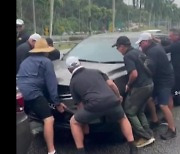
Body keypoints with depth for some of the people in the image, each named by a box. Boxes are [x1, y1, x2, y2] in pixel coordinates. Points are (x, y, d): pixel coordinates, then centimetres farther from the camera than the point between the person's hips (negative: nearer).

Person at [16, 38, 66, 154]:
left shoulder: (25, 61, 30)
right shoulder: (46, 62, 8)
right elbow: (51, 83, 1)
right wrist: (57, 102, 2)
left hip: (19, 93, 8)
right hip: (33, 93, -8)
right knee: (49, 119, -9)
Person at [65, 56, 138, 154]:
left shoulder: (73, 82, 20)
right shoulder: (95, 71, 26)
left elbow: (80, 105, 21)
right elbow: (111, 84, 17)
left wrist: (85, 124, 31)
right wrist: (118, 97, 36)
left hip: (94, 105, -3)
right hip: (112, 102, 3)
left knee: (74, 122, 23)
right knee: (123, 119, 35)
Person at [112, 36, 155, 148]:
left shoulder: (128, 56, -15)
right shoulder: (139, 52, 14)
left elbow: (134, 74, -24)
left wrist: (128, 85, -8)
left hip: (140, 87, -9)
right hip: (149, 85, 9)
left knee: (129, 112, 3)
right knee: (140, 111, 21)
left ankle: (145, 137, 2)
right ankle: (149, 134, 19)